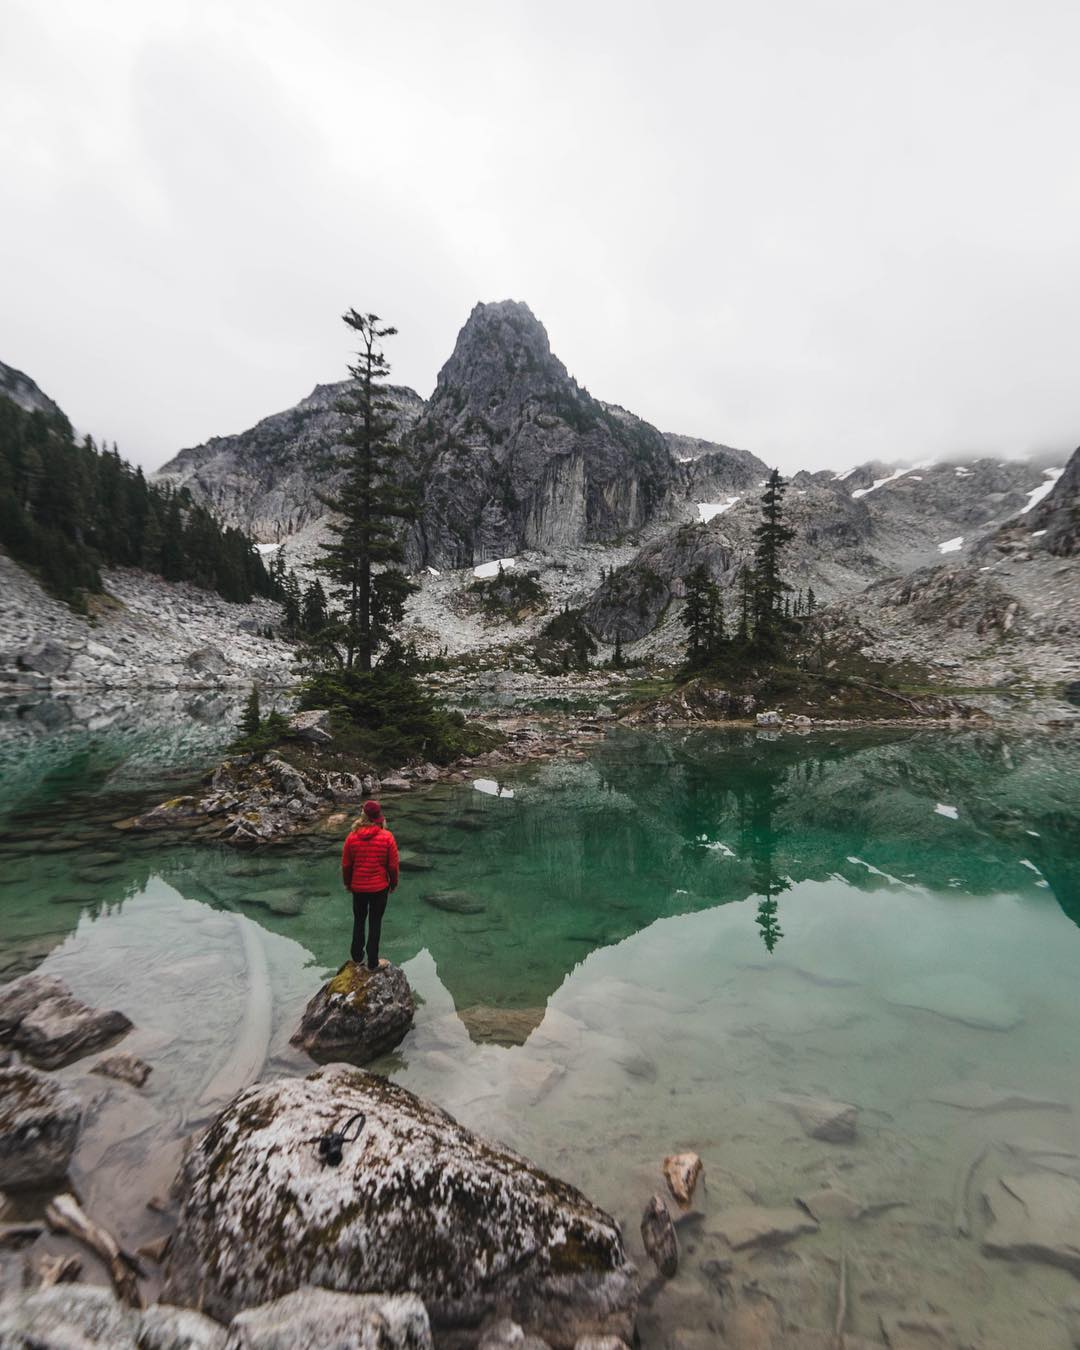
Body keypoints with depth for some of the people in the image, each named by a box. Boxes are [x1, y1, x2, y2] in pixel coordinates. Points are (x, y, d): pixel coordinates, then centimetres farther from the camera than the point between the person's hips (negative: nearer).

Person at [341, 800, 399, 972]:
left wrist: (347, 883, 16)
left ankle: (357, 957, 32)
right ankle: (372, 962, 20)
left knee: (359, 920, 21)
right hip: (380, 887, -1)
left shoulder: (352, 837, -11)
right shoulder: (387, 837, -16)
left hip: (358, 887, 2)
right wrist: (393, 883, 9)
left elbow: (346, 864, -1)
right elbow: (393, 865, -9)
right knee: (375, 922, 12)